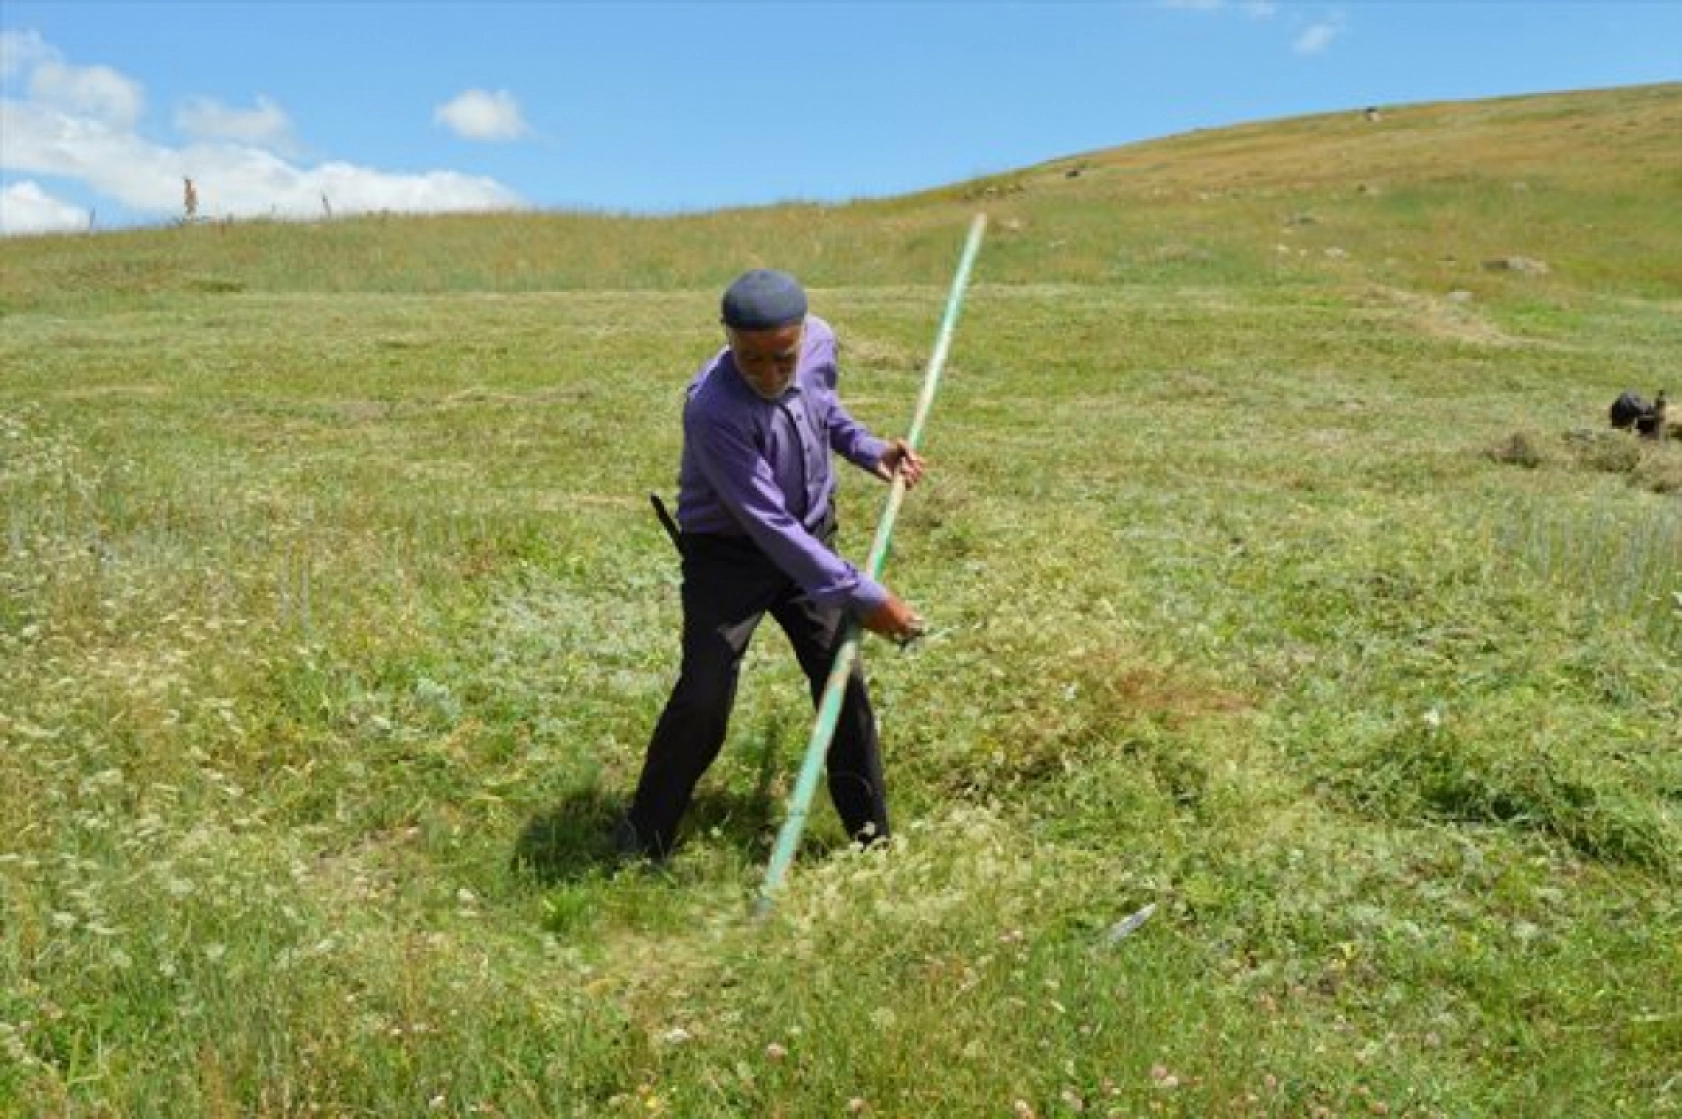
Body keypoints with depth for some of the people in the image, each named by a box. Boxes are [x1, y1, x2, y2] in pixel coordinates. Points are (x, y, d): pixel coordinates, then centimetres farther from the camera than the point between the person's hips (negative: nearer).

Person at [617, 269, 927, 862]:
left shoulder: (821, 342, -15)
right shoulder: (713, 409, -34)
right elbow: (770, 526, -33)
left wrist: (869, 449, -4)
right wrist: (863, 597, -32)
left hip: (812, 538, 5)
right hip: (729, 553, -5)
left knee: (844, 682, 4)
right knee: (703, 700, -10)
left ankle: (874, 837, 19)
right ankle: (641, 845, 12)